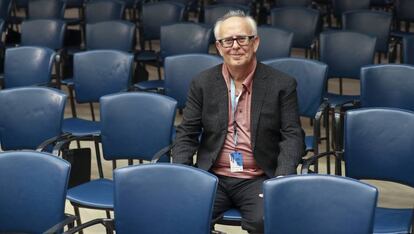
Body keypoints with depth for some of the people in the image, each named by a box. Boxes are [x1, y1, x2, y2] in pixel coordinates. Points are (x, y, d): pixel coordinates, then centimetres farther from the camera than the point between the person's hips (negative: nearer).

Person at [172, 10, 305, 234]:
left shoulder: (282, 84, 0)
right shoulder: (202, 83, 6)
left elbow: (292, 137, -2)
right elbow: (187, 134, 8)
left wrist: (281, 180, -19)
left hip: (259, 180, -2)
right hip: (212, 177, 2)